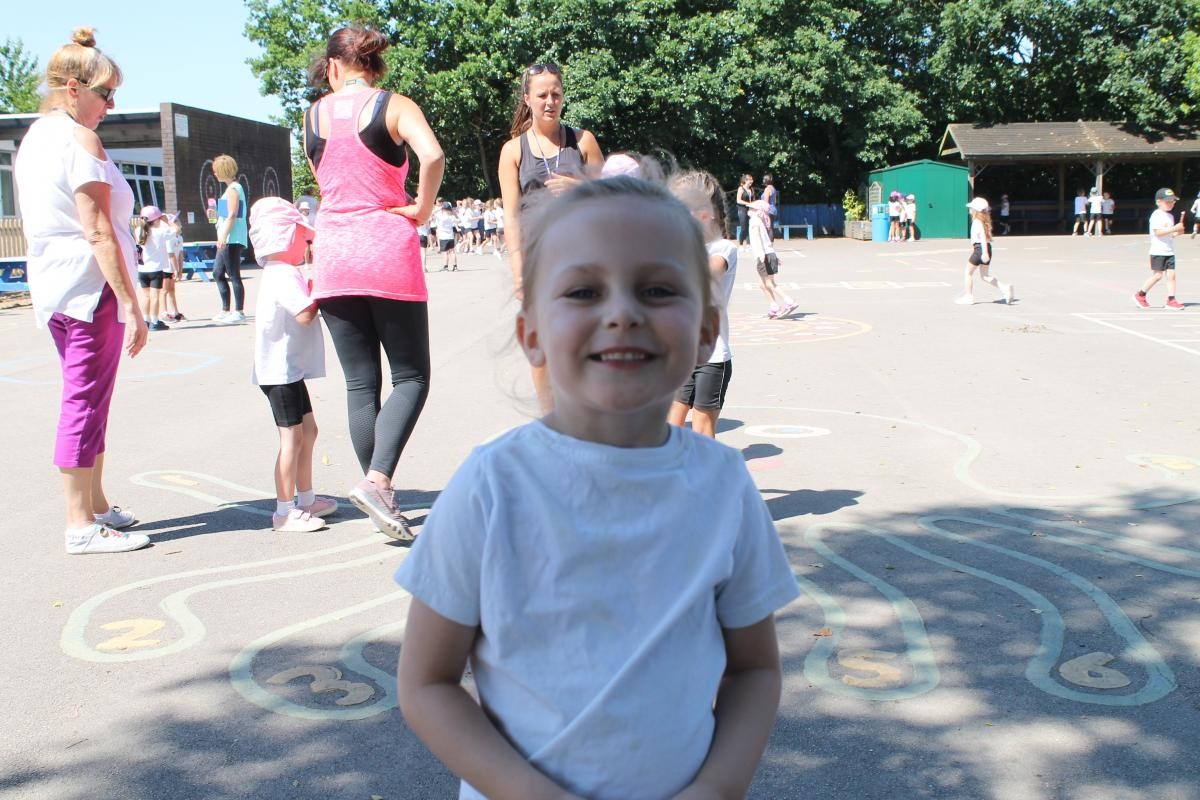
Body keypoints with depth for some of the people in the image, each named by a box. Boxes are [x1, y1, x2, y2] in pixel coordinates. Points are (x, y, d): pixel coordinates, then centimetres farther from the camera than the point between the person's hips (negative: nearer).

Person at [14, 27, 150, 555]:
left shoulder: (31, 140, 16)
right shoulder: (80, 140, -13)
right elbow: (98, 233, -18)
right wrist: (131, 304, -19)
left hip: (50, 289, 9)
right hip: (90, 287, -9)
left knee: (84, 399, 16)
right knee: (86, 401, -5)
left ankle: (96, 506, 25)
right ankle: (82, 526, 0)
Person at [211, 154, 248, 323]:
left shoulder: (232, 189, -11)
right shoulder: (234, 188, 19)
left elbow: (232, 215, -19)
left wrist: (223, 237, -21)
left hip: (232, 240, -11)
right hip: (227, 240, 11)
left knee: (234, 275, -6)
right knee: (217, 273, 13)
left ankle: (239, 312, -2)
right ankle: (225, 311, 18)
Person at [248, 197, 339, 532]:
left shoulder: (281, 274, 17)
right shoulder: (283, 275, -17)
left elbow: (302, 312, 18)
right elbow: (305, 315, -26)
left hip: (290, 369, 11)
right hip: (280, 370, -11)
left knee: (308, 431, 17)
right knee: (292, 437, -9)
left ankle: (306, 499, 26)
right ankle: (284, 512, -5)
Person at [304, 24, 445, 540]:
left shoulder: (312, 117, 9)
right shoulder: (395, 107, -3)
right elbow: (433, 156, -21)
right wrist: (421, 208, -6)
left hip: (333, 254, 4)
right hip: (388, 250, -4)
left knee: (360, 382, 9)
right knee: (411, 376, 6)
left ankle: (380, 498, 11)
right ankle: (377, 480, -13)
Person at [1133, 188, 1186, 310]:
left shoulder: (1170, 216, 16)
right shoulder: (1156, 216, -11)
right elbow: (1158, 232, -22)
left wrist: (1177, 232, 4)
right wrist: (1175, 228, -23)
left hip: (1169, 251, 8)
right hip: (1158, 251, -8)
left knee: (1171, 275, 1)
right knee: (1157, 275, -6)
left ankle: (1171, 300, 1)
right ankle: (1140, 295, 9)